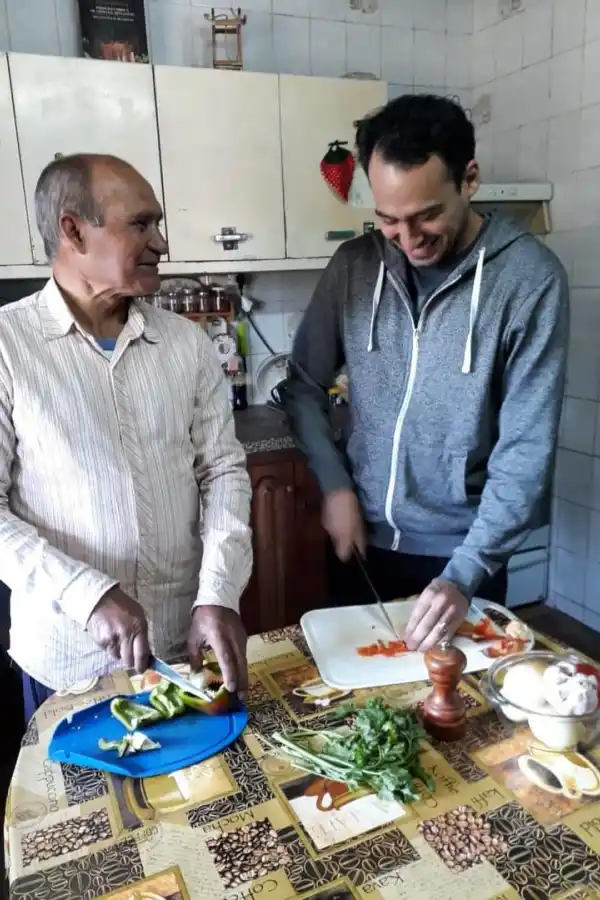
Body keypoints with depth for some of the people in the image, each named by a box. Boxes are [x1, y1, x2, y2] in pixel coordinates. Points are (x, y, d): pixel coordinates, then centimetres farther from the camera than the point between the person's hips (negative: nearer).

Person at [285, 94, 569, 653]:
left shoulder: (530, 278, -15)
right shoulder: (353, 266, -5)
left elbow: (527, 448, -16)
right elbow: (304, 386, 4)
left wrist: (466, 573, -22)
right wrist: (335, 483, -8)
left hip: (463, 551, -2)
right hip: (363, 540, 3)